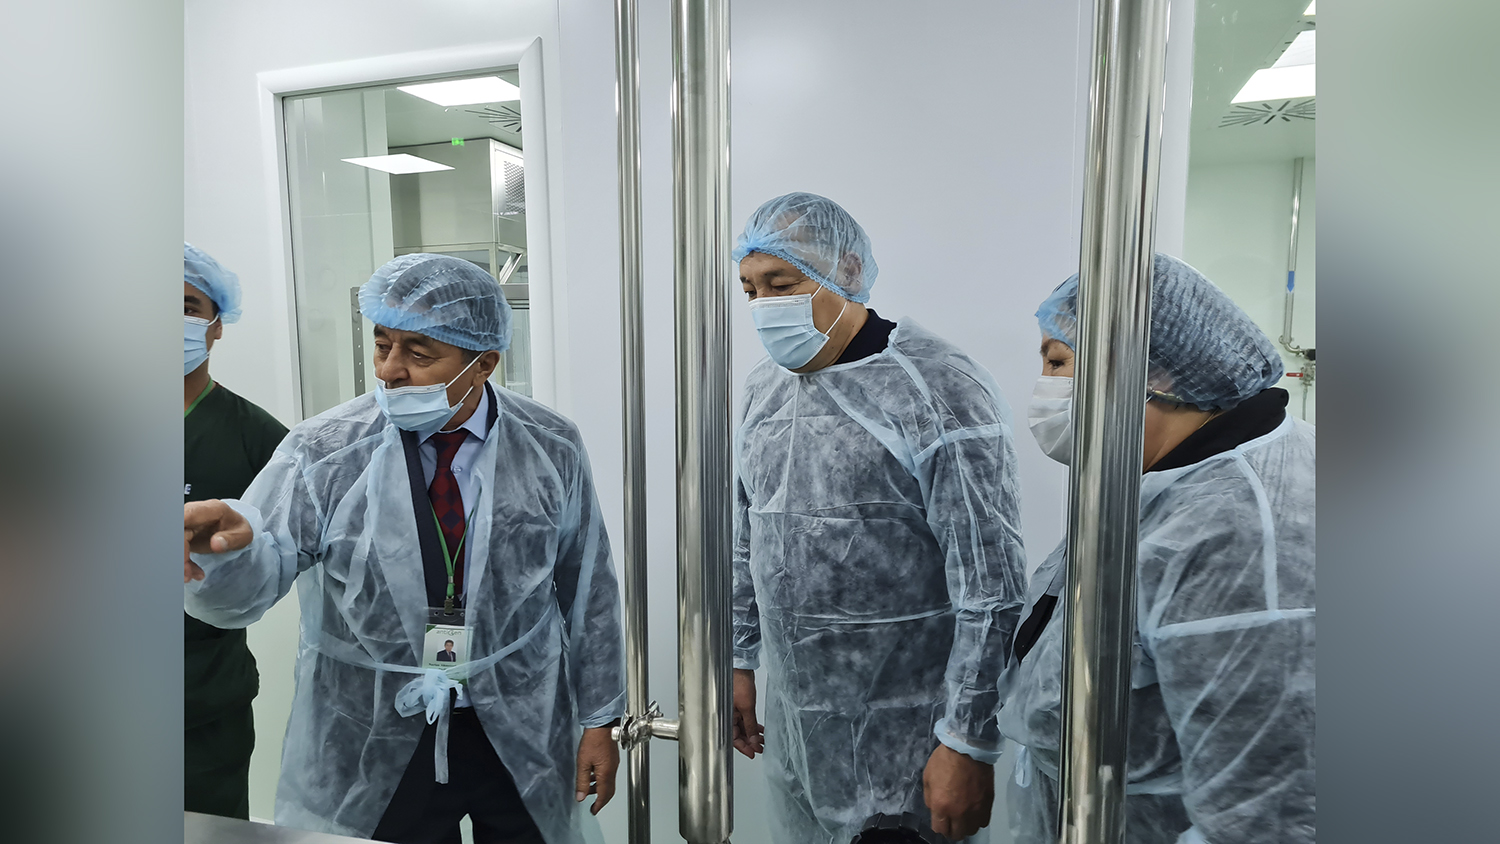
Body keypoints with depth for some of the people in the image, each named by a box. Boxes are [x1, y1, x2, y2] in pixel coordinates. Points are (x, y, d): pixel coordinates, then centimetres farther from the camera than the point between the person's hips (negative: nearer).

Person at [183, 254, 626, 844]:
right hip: (371, 753, 0)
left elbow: (588, 590, -2)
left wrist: (599, 719, 3)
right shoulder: (322, 453, -10)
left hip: (523, 738, 1)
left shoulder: (551, 449, -7)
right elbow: (250, 584, -18)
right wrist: (226, 547, -42)